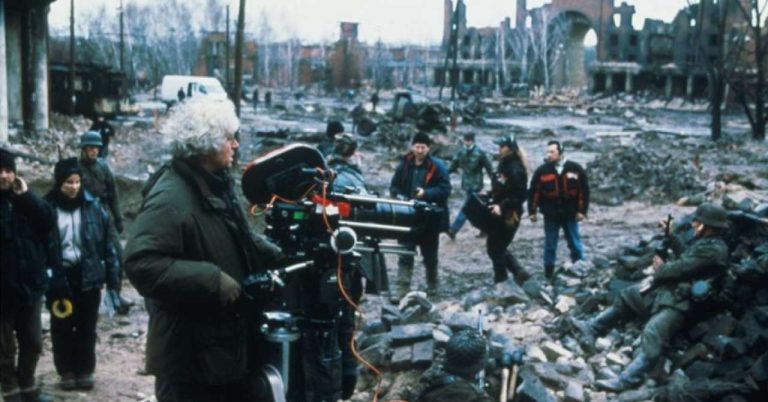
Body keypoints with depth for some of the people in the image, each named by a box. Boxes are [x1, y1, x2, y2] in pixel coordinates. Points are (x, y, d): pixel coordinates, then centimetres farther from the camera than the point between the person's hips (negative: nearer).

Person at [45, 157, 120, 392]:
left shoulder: (92, 206, -2)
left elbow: (107, 243, 0)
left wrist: (112, 277, -3)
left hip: (88, 275, 1)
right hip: (59, 277, -1)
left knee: (86, 326, 9)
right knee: (62, 327, 9)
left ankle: (85, 371, 21)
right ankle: (67, 371, 22)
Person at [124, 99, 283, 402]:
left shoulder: (216, 186, 12)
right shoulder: (170, 198, -22)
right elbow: (141, 264, -31)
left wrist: (278, 257, 10)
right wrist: (212, 281, -30)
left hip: (228, 346, 10)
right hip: (190, 356, -10)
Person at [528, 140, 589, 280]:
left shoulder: (575, 169, -3)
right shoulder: (541, 171, -2)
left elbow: (584, 190, -1)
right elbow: (534, 192, 1)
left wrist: (582, 211, -4)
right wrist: (532, 211, -1)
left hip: (570, 214, 0)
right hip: (550, 215, 0)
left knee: (575, 245, 9)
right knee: (550, 246, 7)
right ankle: (549, 274, 16)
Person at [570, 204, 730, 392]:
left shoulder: (714, 250, -19)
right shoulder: (705, 242, 13)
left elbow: (680, 268, -20)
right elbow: (685, 255, 29)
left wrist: (661, 269, -2)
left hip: (679, 302, -11)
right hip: (667, 289, 11)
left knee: (652, 333, -30)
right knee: (626, 296, 19)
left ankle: (626, 380, -39)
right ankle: (591, 328, 27)